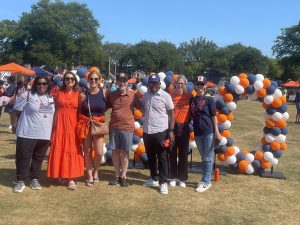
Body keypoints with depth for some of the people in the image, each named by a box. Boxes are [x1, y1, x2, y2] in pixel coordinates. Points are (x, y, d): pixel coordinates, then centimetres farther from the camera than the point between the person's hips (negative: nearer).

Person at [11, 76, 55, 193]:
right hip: (27, 134, -4)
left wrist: (53, 131, 16)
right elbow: (16, 112, -3)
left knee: (38, 158, 12)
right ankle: (20, 181, 14)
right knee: (23, 158, 1)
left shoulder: (52, 98, 10)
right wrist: (14, 126, -5)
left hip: (45, 135, 4)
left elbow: (55, 115, 19)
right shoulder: (26, 95, -5)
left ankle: (35, 179, 25)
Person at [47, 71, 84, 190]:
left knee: (72, 150, -1)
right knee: (59, 150, 2)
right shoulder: (58, 93, 7)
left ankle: (71, 178, 3)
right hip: (60, 124, 1)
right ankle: (63, 175, 16)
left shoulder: (78, 94, 5)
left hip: (73, 125, 0)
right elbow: (55, 109, 9)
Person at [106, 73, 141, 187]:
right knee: (115, 151, 8)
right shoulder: (111, 95, 2)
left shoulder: (133, 95, -4)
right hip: (114, 127, 2)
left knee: (124, 152, 7)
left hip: (127, 127, -2)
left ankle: (123, 176, 19)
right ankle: (117, 176, 22)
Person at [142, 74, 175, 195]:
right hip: (147, 131, 6)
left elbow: (171, 114, -6)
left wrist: (171, 131, -10)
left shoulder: (165, 96, -8)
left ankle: (163, 182, 11)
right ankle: (154, 179, 30)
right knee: (150, 157, 16)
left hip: (160, 131, -5)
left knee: (162, 158, 2)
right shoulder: (145, 95, 7)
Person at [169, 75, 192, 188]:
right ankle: (173, 177, 20)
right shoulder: (170, 96, -1)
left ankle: (182, 178, 18)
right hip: (172, 127, 0)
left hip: (184, 127, 0)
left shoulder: (189, 96, 0)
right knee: (172, 153, 8)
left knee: (183, 153, 7)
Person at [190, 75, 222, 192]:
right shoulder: (192, 100, 9)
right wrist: (193, 129, 10)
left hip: (209, 132, -5)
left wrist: (216, 131, -9)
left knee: (208, 158, 2)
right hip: (197, 132, 5)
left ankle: (205, 182, 10)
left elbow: (213, 116, -5)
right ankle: (207, 180, 25)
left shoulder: (209, 99, -3)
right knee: (203, 158, 14)